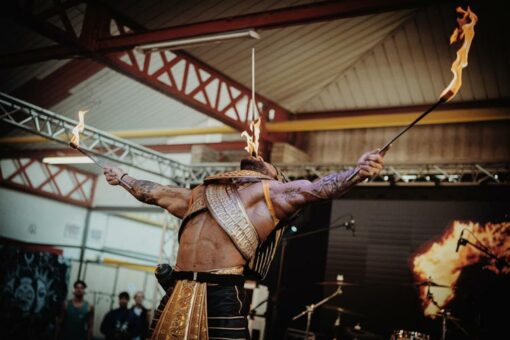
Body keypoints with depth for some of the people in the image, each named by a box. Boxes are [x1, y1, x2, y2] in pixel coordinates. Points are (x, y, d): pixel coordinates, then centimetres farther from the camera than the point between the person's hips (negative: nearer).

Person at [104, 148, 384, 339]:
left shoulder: (270, 192, 9)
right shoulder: (201, 193, 26)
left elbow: (317, 188, -7)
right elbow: (154, 193, 39)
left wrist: (357, 172, -23)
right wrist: (123, 178, 51)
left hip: (222, 294, -6)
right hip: (179, 291, 6)